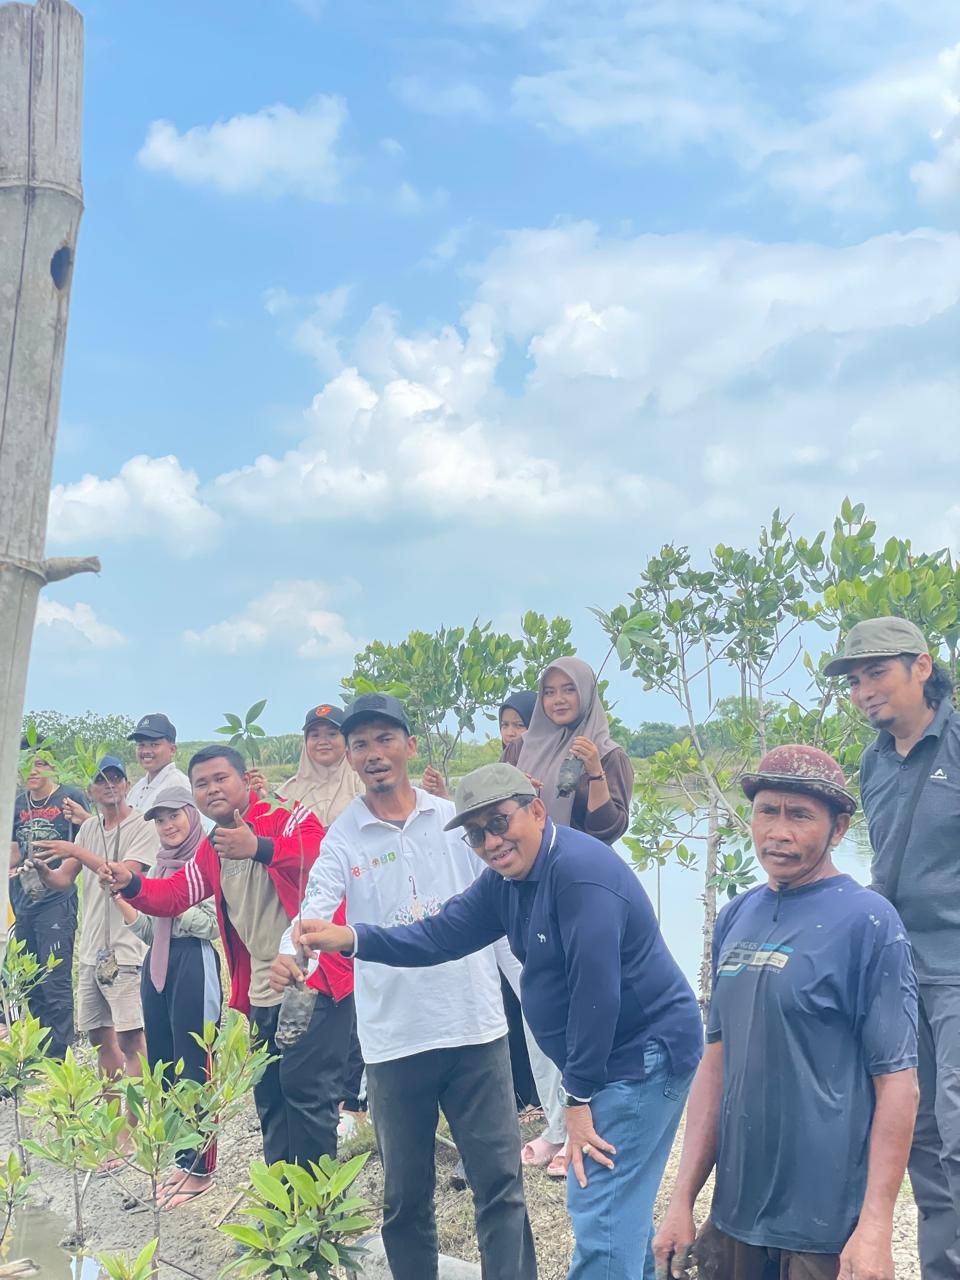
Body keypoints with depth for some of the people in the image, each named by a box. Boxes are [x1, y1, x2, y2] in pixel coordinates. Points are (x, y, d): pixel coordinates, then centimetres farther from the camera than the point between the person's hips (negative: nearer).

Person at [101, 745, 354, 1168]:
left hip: (315, 981, -8)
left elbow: (323, 852, -30)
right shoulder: (210, 850, 14)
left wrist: (258, 847, -44)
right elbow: (174, 894, 14)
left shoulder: (287, 818, -11)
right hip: (262, 994, 8)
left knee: (305, 1087, -11)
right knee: (270, 1097, 14)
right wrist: (131, 885, -7)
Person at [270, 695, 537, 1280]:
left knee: (500, 1180, 3)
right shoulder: (342, 839, -1)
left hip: (476, 1024, 0)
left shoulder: (457, 818, 3)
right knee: (406, 1191, 12)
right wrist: (290, 953, -39)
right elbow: (316, 908, -17)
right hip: (394, 1036, 0)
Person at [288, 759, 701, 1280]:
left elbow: (597, 988, -26)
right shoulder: (506, 878, 5)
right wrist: (349, 938, -10)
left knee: (601, 1218, -7)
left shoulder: (580, 871, -24)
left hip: (643, 1056, -10)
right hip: (604, 1059, 10)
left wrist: (578, 1096, -20)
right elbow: (442, 934, 4)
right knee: (622, 1204, 23)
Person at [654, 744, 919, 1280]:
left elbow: (896, 1081, -13)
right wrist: (683, 1200, 7)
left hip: (825, 1229, -5)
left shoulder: (867, 920, -12)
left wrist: (875, 1226, -17)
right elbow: (718, 1061, 9)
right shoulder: (737, 917, 5)